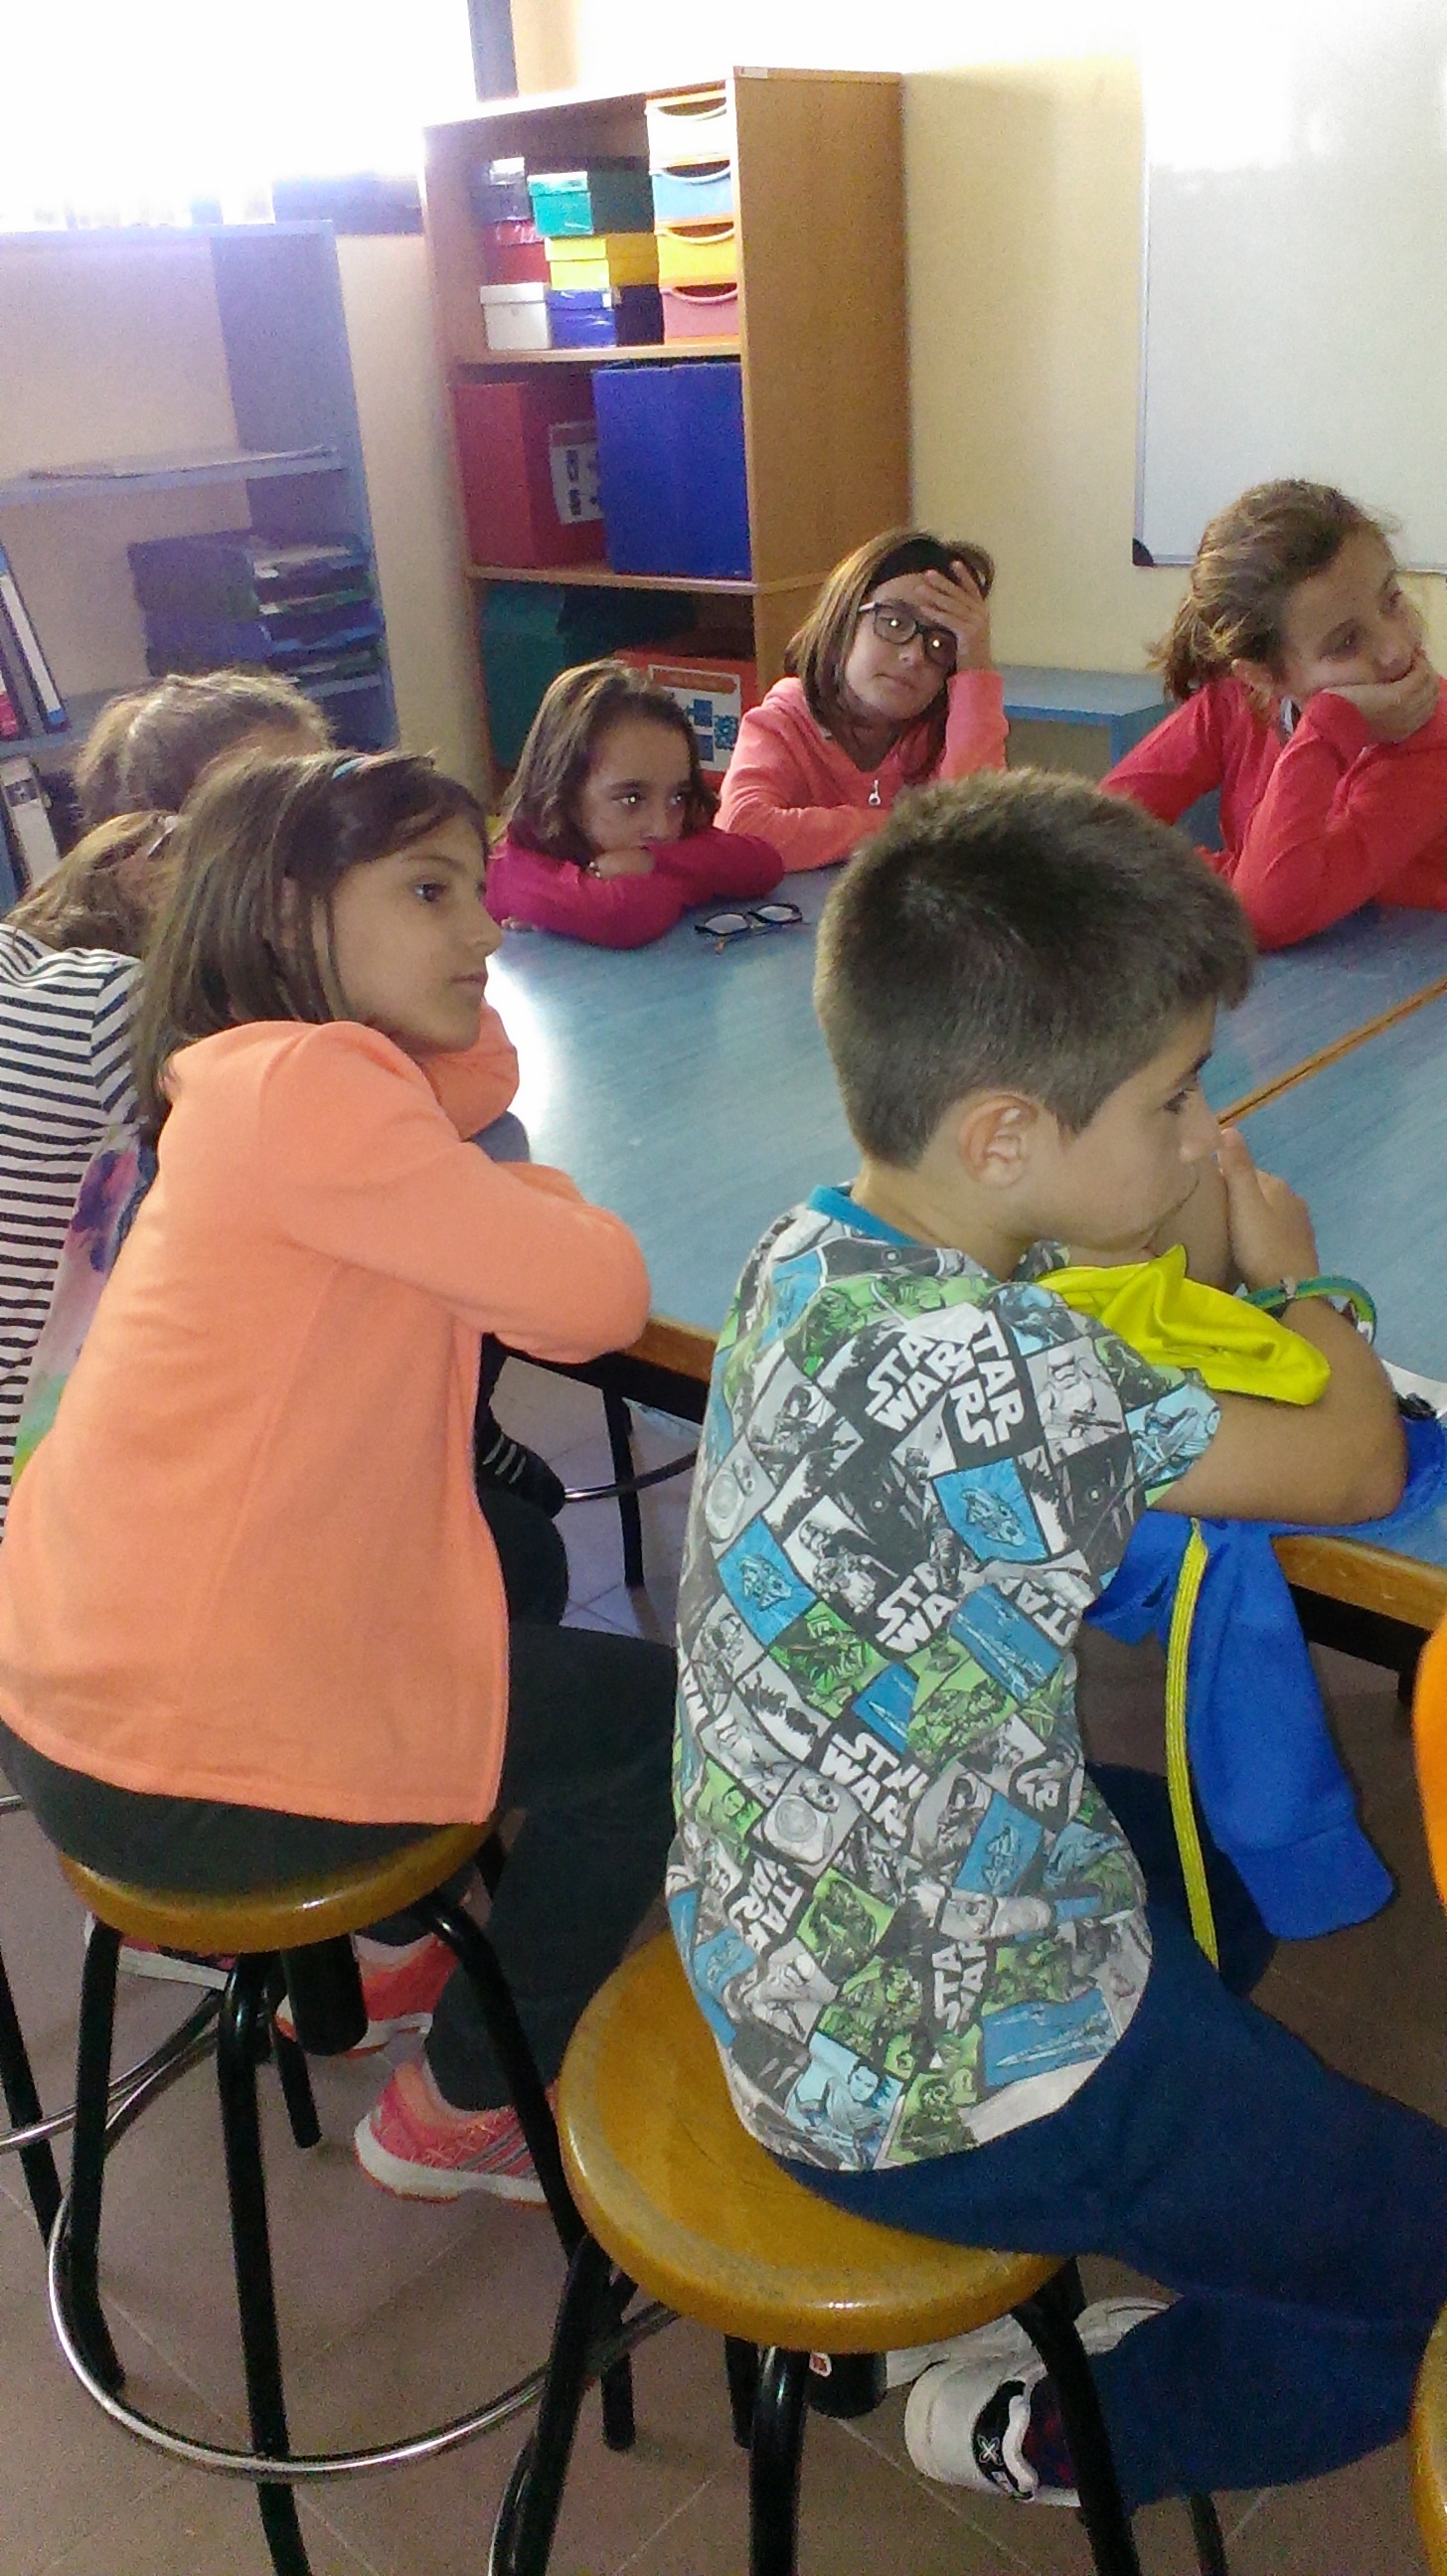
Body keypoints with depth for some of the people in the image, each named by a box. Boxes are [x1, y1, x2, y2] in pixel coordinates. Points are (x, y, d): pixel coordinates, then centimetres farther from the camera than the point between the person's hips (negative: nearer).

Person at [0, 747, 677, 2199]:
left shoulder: (254, 1077, 11)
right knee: (665, 1716, 8)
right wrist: (526, 1194, -2)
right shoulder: (304, 1084, -21)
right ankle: (458, 2114, 24)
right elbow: (596, 1298, -21)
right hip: (180, 1761, -10)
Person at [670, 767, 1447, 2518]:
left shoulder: (810, 1255, -5)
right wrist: (1292, 1274, 0)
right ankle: (1045, 2434, 21)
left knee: (1229, 1863, 32)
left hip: (801, 1964, 9)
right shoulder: (981, 1366, -33)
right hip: (956, 2074, -8)